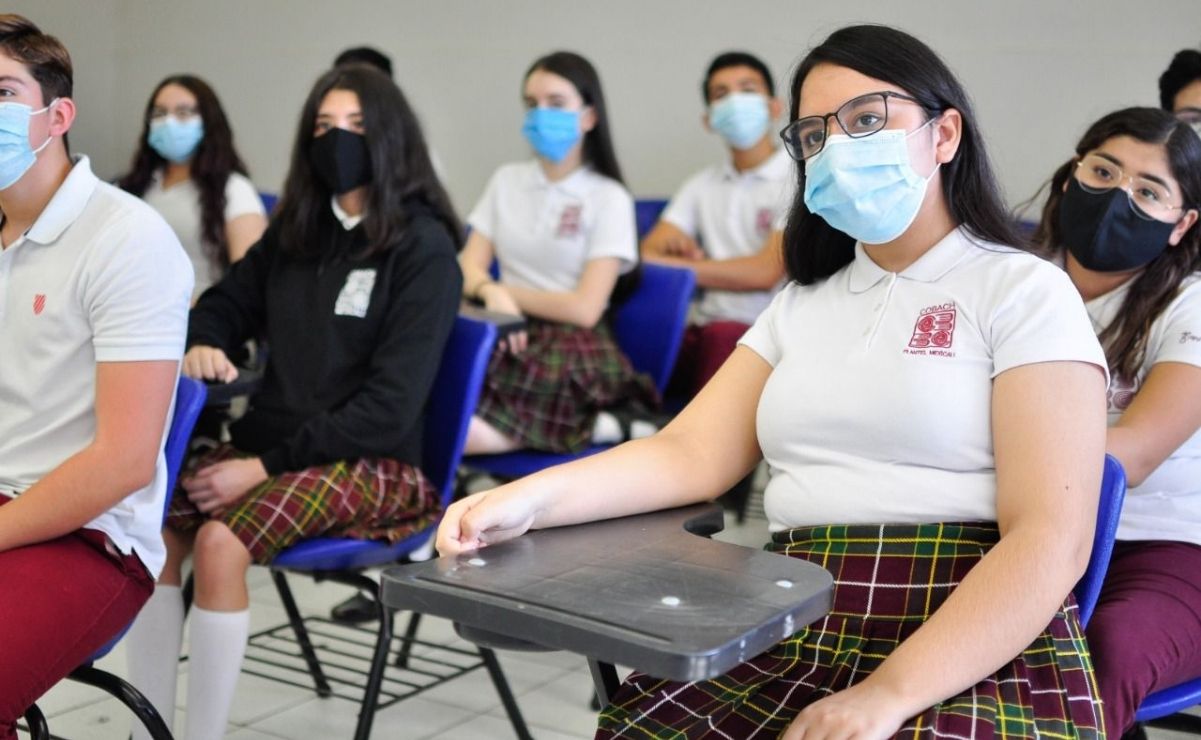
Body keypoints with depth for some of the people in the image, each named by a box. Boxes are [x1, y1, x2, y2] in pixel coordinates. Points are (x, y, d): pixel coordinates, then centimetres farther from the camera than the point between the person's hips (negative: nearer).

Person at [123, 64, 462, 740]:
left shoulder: (424, 248, -8)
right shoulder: (297, 229, 11)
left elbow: (390, 405, -14)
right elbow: (227, 304, 23)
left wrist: (266, 467, -18)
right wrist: (200, 346, -2)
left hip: (372, 462, -6)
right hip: (270, 439, 6)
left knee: (219, 542, -30)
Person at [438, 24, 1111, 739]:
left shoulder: (1023, 291, 1)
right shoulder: (802, 305, 19)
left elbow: (1051, 541, -10)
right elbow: (693, 452, 9)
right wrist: (530, 498, -9)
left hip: (980, 661, -4)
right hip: (792, 646, 5)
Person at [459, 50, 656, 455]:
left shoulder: (609, 198, 1)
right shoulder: (506, 181, 17)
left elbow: (585, 308, -6)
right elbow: (469, 268, 8)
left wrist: (508, 293, 1)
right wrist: (492, 292, -14)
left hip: (572, 347, -5)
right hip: (510, 336, 5)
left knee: (458, 429, -32)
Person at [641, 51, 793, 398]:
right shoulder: (703, 184, 20)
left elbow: (765, 272, -10)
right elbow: (650, 251, 11)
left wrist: (668, 265, -11)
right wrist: (670, 245, -14)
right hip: (700, 330, 4)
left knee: (722, 335, -38)